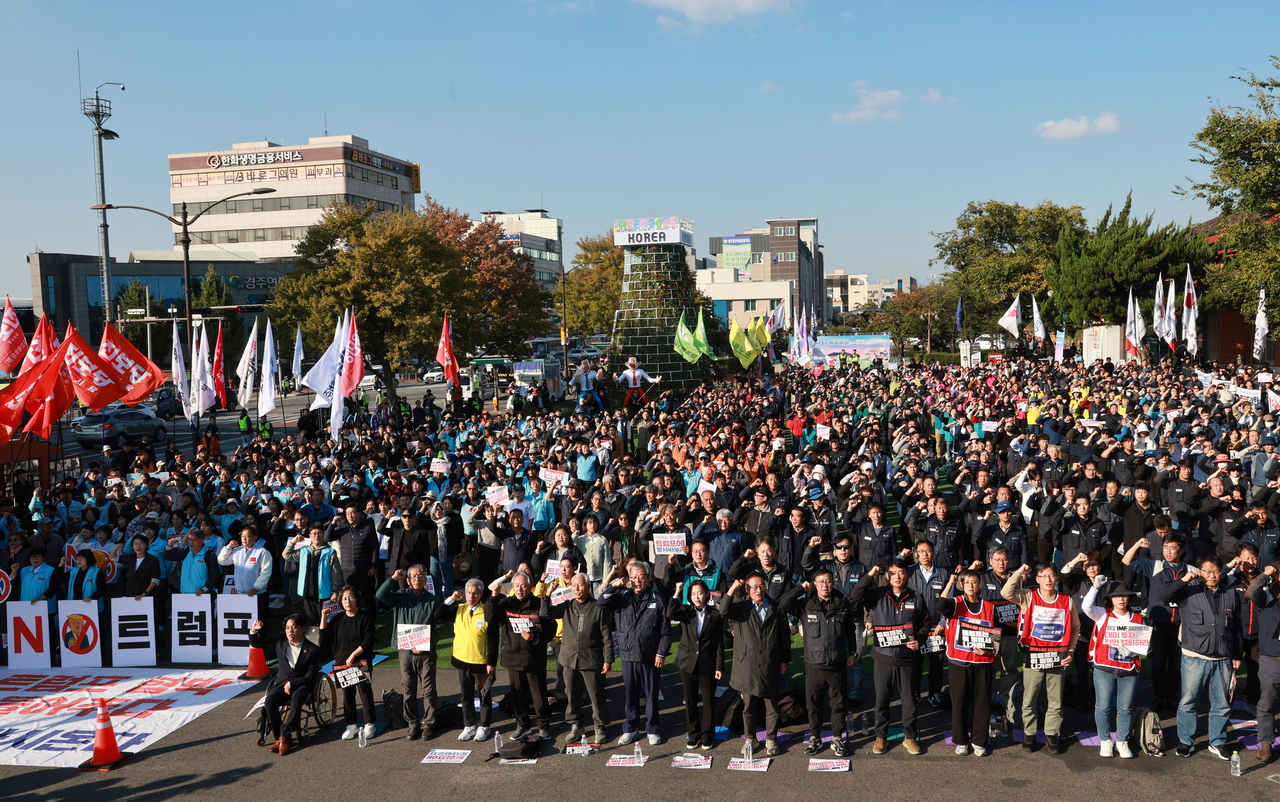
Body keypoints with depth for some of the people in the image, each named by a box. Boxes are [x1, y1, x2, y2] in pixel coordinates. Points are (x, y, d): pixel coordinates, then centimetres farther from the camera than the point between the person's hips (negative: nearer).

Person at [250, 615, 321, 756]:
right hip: (281, 683, 3)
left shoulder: (312, 649, -5)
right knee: (270, 699, -29)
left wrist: (291, 684, -16)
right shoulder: (280, 642, 6)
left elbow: (310, 676, -7)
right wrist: (254, 631, -5)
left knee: (297, 696, -37)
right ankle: (280, 738, -20)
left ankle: (284, 735, -29)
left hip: (301, 686, -3)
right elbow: (256, 644, 16)